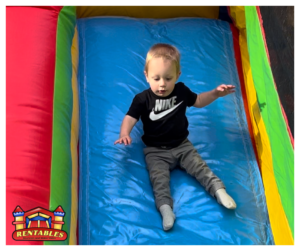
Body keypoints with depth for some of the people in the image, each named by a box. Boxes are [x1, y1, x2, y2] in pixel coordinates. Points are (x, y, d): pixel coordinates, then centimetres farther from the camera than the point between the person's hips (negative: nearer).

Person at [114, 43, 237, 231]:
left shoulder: (181, 91, -3)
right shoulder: (142, 99, -12)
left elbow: (197, 101, 15)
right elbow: (130, 118, -17)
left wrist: (216, 93, 1)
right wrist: (124, 134, -38)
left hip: (182, 145, 3)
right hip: (156, 151, -2)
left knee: (199, 167, -13)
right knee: (159, 177, -22)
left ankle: (218, 189, -13)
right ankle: (165, 208, -33)